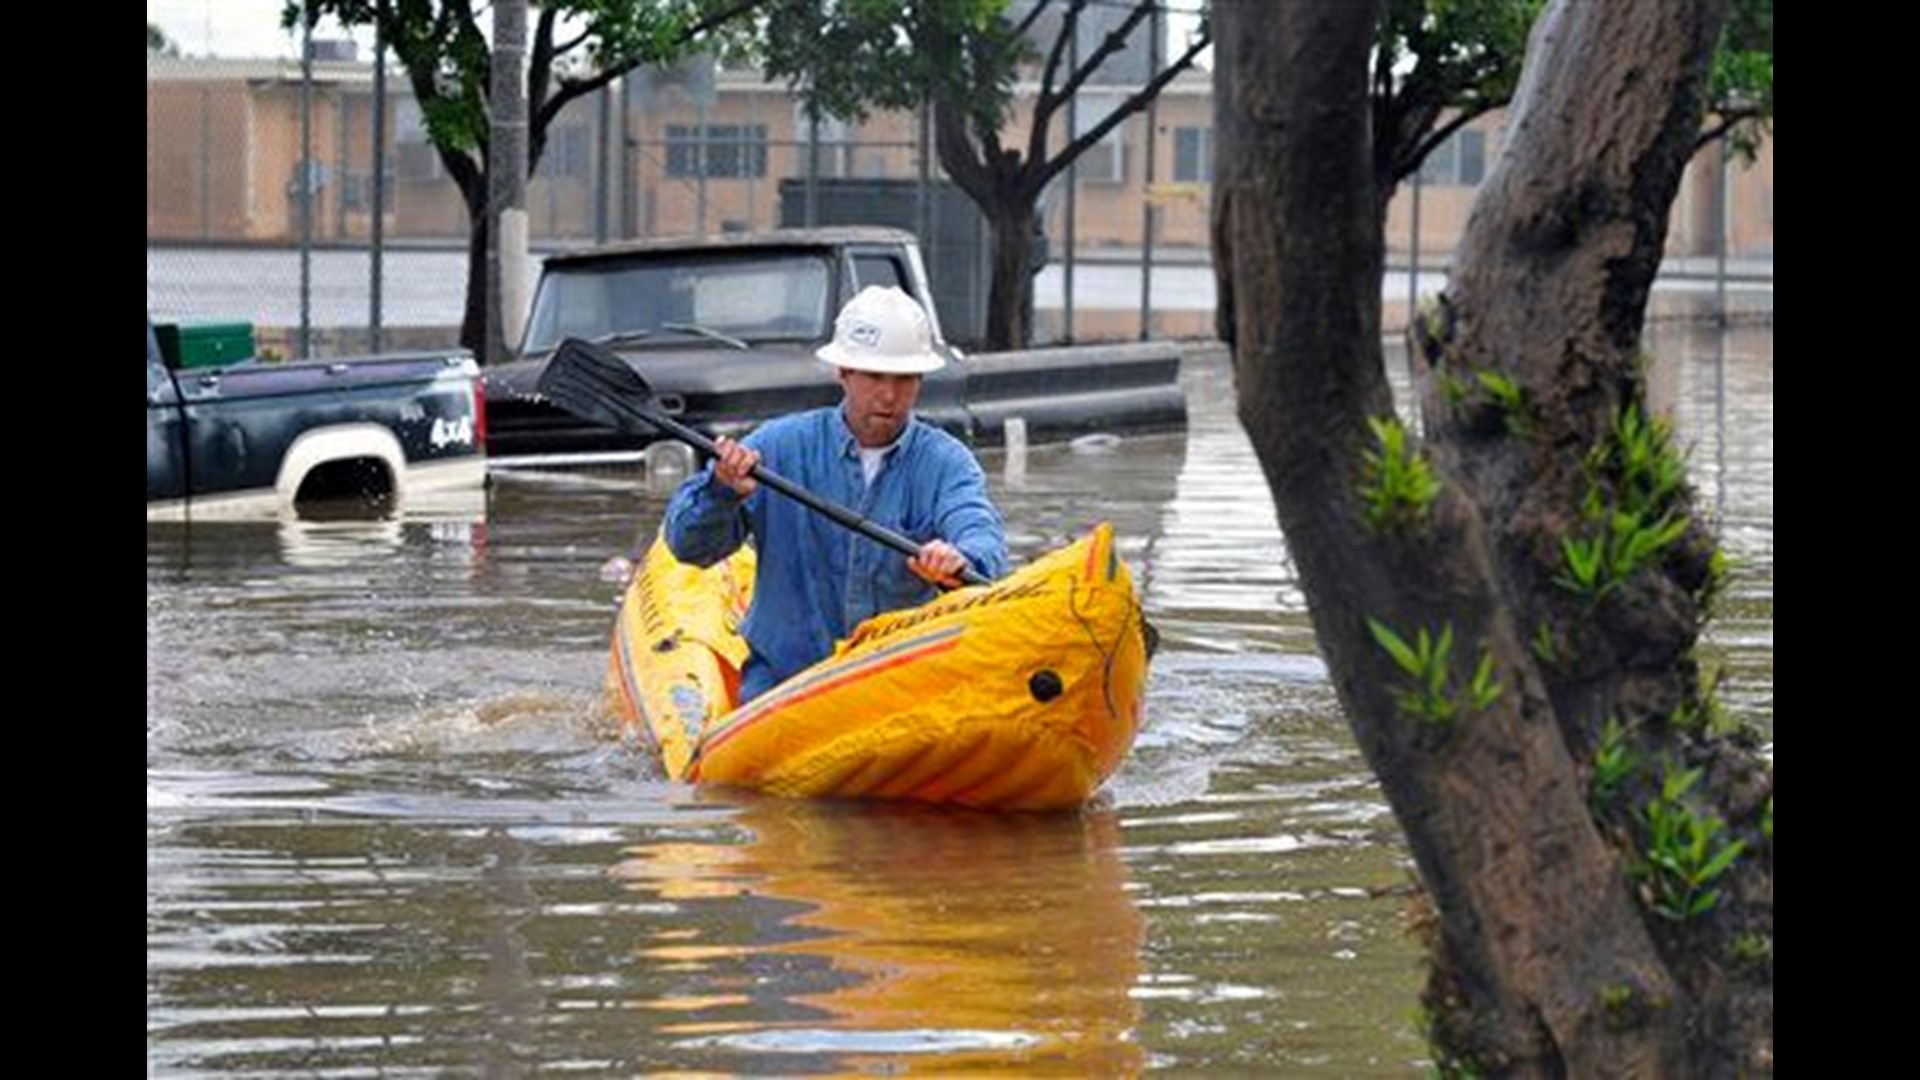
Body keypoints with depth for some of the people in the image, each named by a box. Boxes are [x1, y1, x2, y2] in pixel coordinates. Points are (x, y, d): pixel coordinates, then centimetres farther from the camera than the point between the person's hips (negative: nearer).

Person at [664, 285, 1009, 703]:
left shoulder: (945, 462, 3)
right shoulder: (780, 445, 2)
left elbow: (982, 536, -16)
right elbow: (688, 544, 0)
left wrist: (960, 560, -41)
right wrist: (722, 491, -22)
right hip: (783, 680, -1)